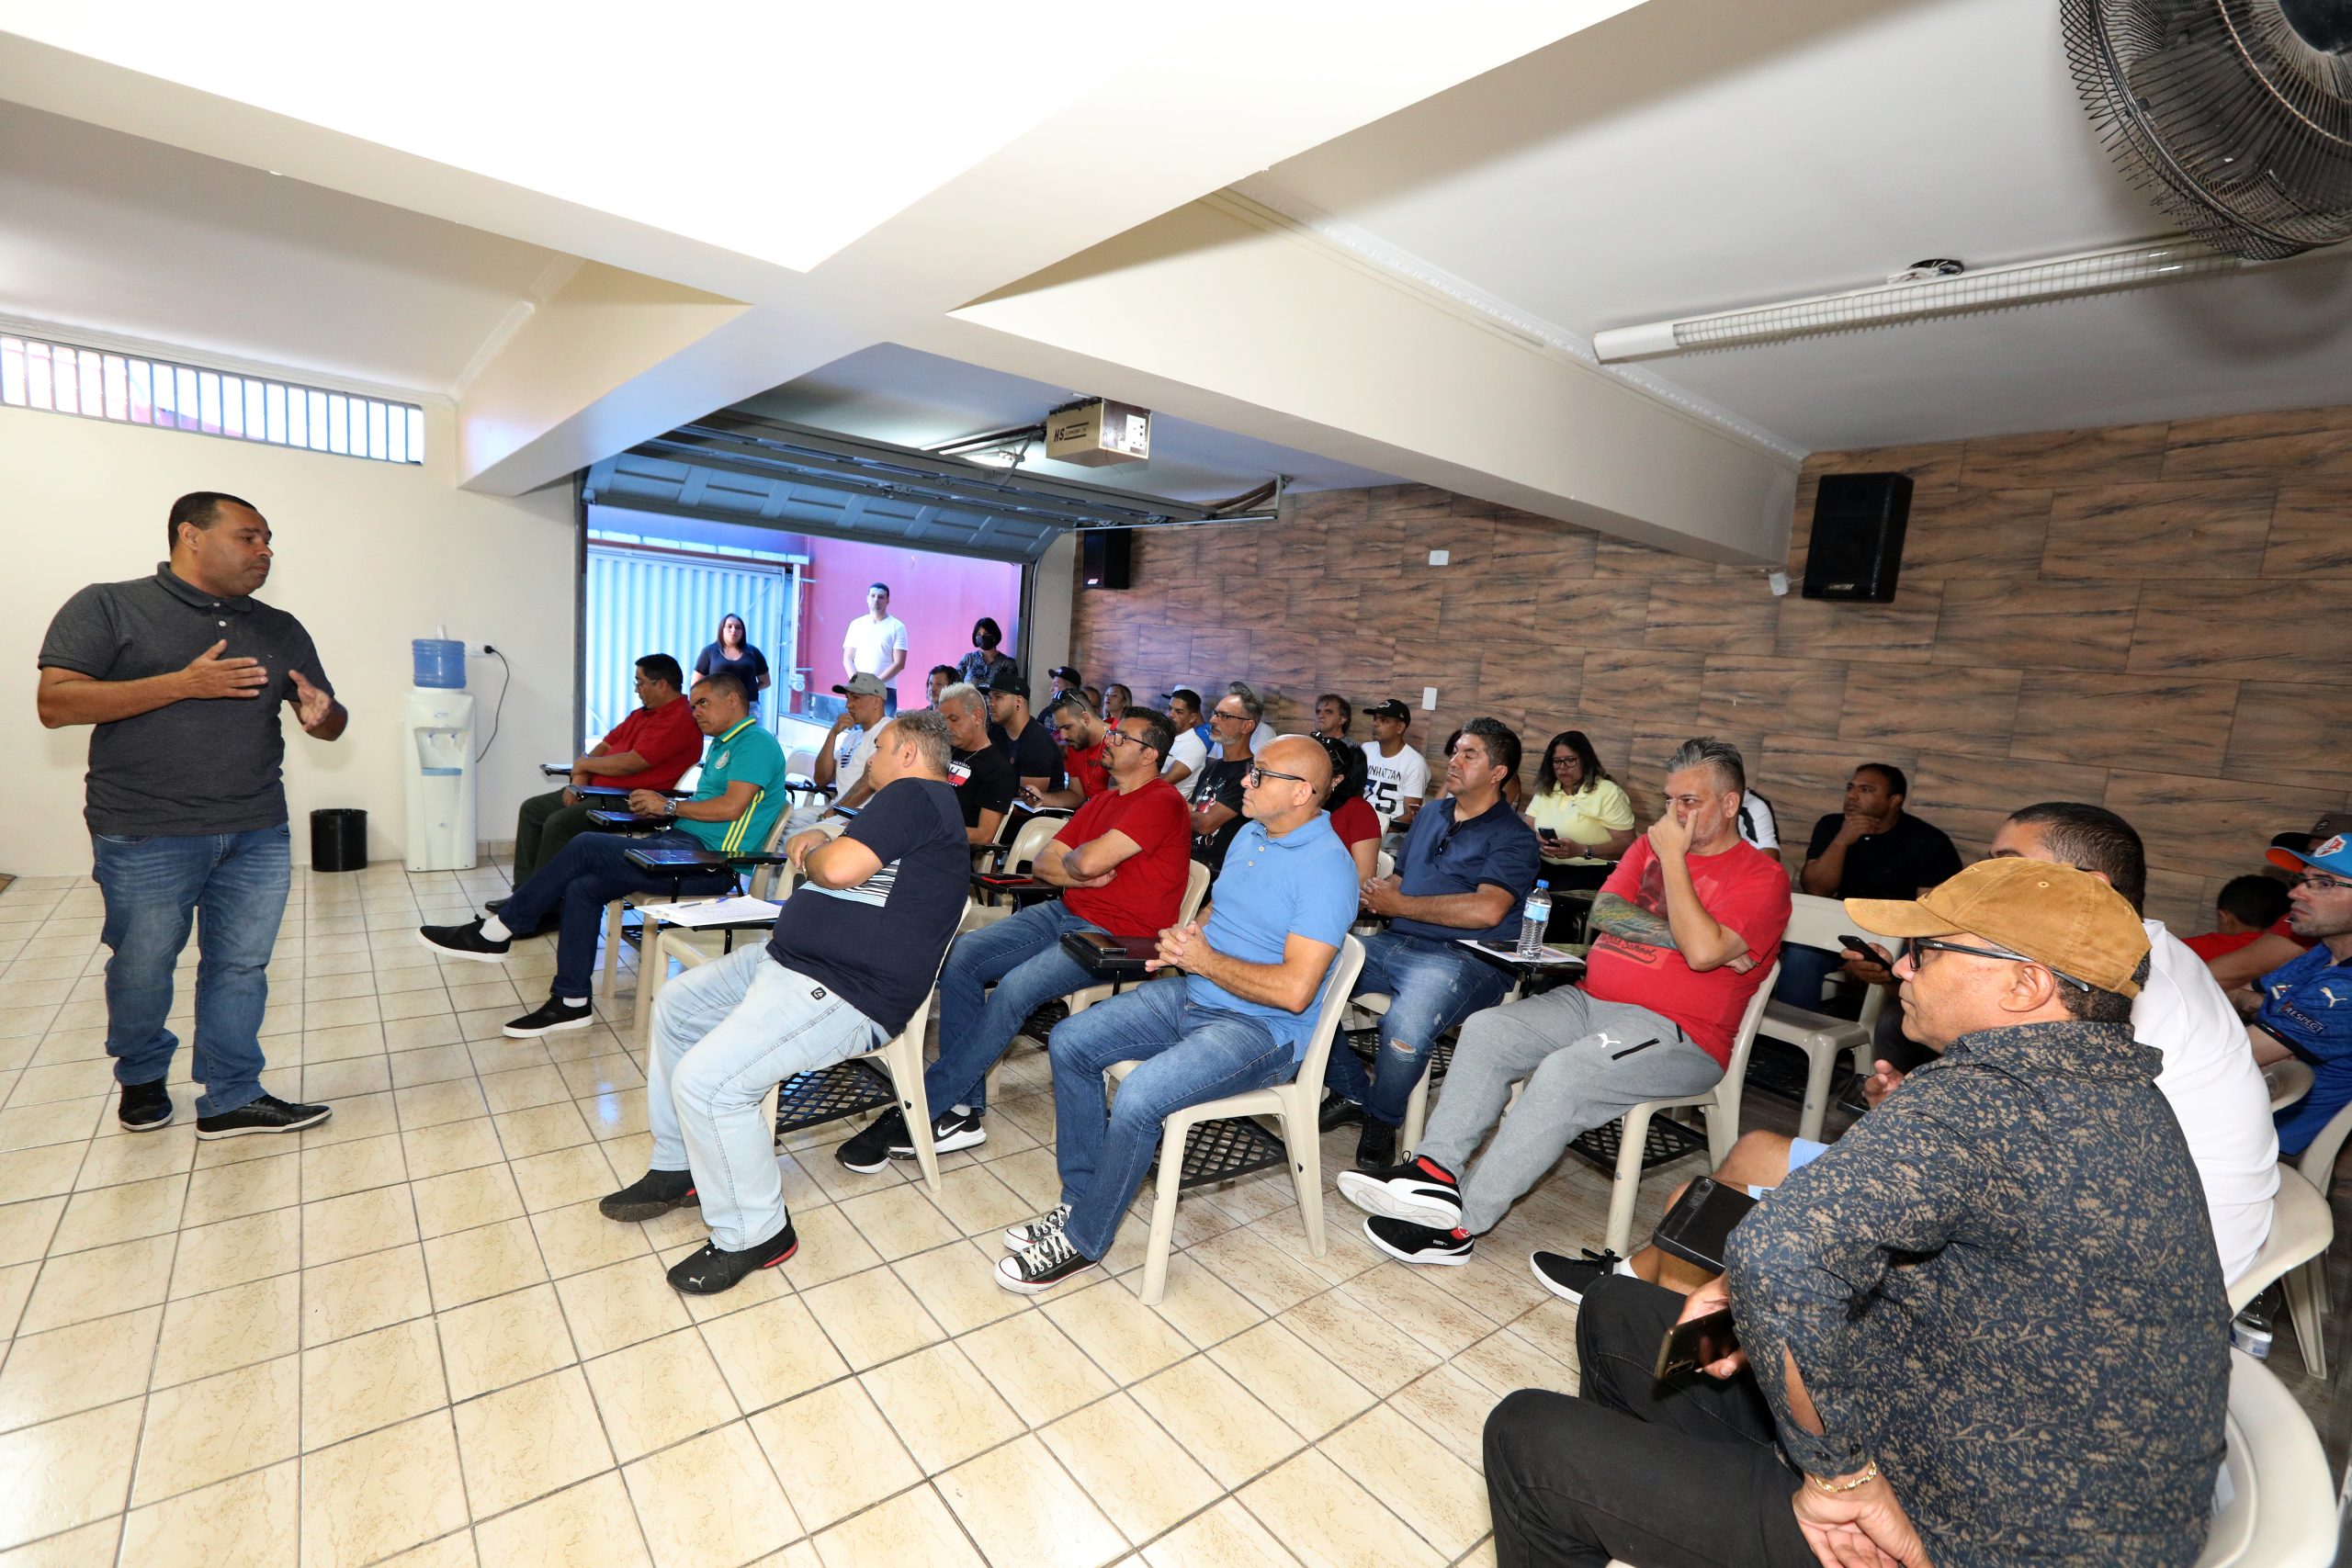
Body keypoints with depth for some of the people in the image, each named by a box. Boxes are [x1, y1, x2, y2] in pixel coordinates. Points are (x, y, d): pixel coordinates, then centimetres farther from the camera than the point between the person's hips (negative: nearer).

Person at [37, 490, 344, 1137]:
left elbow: (329, 718, 13)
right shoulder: (107, 607, 0)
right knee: (141, 971, 12)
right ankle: (140, 1078, 36)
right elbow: (55, 703, -9)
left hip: (258, 836, 3)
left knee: (241, 968, 7)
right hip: (144, 836, -3)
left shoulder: (281, 629, 11)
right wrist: (183, 683, -18)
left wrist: (322, 717, -11)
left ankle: (232, 1098, 18)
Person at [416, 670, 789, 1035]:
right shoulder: (722, 745, 24)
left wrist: (668, 806, -7)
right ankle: (571, 1001, 1)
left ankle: (495, 934, 1)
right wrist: (659, 809, 4)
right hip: (683, 844, 10)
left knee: (586, 846, -14)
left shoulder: (755, 743, -9)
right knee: (583, 888, -4)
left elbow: (731, 806, -20)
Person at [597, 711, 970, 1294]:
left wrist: (815, 852, -5)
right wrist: (818, 844, 2)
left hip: (844, 995, -12)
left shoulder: (915, 795, -15)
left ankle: (753, 1234, 0)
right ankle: (677, 1168, 32)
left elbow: (838, 868, -26)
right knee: (675, 1004, 21)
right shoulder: (912, 801, 19)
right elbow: (834, 853, 23)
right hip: (790, 958, 12)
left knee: (706, 1080, -22)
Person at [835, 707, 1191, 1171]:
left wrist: (1069, 860, 0)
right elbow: (1041, 864, 13)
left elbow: (1088, 861, -23)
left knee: (1014, 988, -29)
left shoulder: (1162, 802, -11)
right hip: (1063, 913, 9)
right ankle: (963, 1112, -8)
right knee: (959, 957, -11)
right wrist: (1084, 874, -6)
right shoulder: (1101, 801, 19)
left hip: (1117, 935, -9)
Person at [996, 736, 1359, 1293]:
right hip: (1191, 996, 9)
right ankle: (1079, 1200, 10)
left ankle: (1083, 1240, -3)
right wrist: (1181, 938, -1)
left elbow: (1295, 990, -26)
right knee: (1069, 1042, -2)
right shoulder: (1250, 834, 8)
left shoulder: (1326, 868, -20)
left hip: (1263, 1030, -9)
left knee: (1138, 1096, -28)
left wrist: (1202, 958, -16)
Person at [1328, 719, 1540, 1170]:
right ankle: (1355, 1089, 4)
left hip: (1464, 959, -7)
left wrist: (1400, 904, -11)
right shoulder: (1431, 815, 21)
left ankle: (1382, 1121, -3)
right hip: (1393, 944, 7)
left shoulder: (1512, 836, -2)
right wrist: (1374, 894, -1)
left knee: (1405, 1026, -36)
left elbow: (1487, 910, -17)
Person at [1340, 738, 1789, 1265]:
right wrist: (1684, 935, -9)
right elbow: (1603, 912, 2)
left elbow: (1704, 950, -22)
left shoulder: (1761, 876, -4)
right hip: (1589, 1000, 7)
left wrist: (1674, 859, -15)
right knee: (1485, 1029, -11)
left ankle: (1459, 1224, -22)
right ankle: (1438, 1172, -17)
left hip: (1676, 1034, -7)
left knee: (1562, 1073, -30)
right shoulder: (1651, 845, 16)